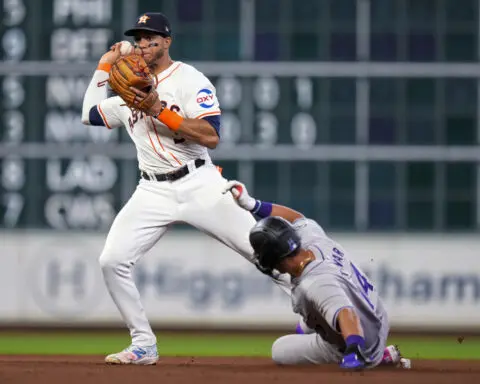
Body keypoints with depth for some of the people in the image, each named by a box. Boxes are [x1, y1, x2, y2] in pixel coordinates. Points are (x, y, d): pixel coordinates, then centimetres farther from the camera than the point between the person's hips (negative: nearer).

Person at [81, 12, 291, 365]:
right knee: (112, 260, -9)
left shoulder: (190, 79, -5)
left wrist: (160, 111, -21)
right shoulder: (132, 90, 14)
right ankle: (144, 346, 1)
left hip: (199, 185, -5)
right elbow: (90, 115, 25)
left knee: (261, 249, -11)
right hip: (154, 191, 5)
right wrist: (104, 68, 19)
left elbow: (211, 136, -15)